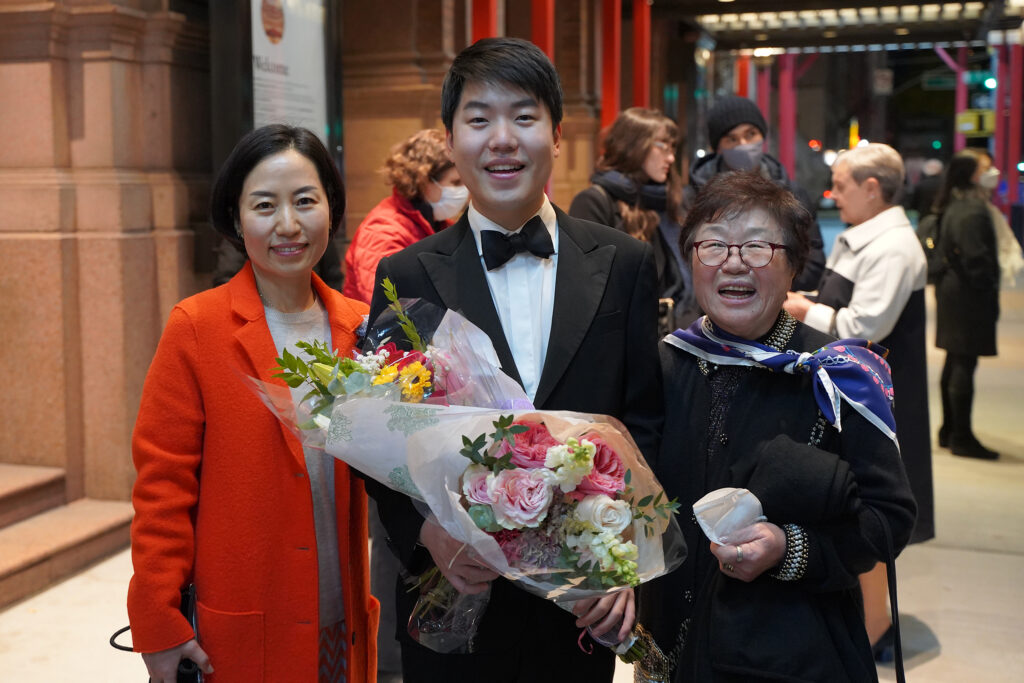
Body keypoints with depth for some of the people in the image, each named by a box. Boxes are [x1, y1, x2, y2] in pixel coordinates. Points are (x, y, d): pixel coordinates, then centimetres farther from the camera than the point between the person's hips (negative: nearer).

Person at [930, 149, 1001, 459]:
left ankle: (949, 430, 26)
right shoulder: (970, 209, -18)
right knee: (965, 363, -5)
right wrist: (988, 288, -14)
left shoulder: (951, 205, 12)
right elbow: (976, 256, -23)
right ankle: (961, 437, 0)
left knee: (955, 361, 17)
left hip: (952, 290, 11)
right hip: (968, 294, -11)